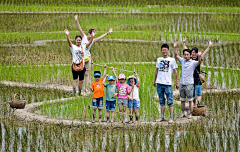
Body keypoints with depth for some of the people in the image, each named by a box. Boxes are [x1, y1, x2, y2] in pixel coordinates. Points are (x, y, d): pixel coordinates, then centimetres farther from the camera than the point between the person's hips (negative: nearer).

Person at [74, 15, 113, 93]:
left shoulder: (93, 40, 8)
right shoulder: (84, 37, 0)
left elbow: (100, 37, 16)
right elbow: (80, 29, -8)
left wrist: (107, 33, 18)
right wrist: (76, 21, -18)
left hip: (87, 56, 3)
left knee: (86, 73, 2)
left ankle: (86, 88, 4)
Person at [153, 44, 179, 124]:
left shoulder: (172, 60, 1)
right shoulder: (159, 59, 12)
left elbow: (175, 71, 2)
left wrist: (177, 82, -2)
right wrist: (154, 80, 19)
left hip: (168, 84, -4)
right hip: (159, 83, 4)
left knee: (170, 101, -3)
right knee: (161, 101, 9)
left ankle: (171, 118, 0)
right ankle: (162, 117, 14)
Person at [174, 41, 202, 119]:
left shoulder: (193, 62, -7)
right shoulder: (182, 61, 9)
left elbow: (199, 62, -24)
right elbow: (176, 55, 16)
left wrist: (199, 56, -42)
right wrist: (175, 47, 5)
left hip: (189, 84, -5)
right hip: (182, 83, 5)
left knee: (190, 100, 1)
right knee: (182, 100, 10)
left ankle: (190, 114, 6)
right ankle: (182, 113, 18)